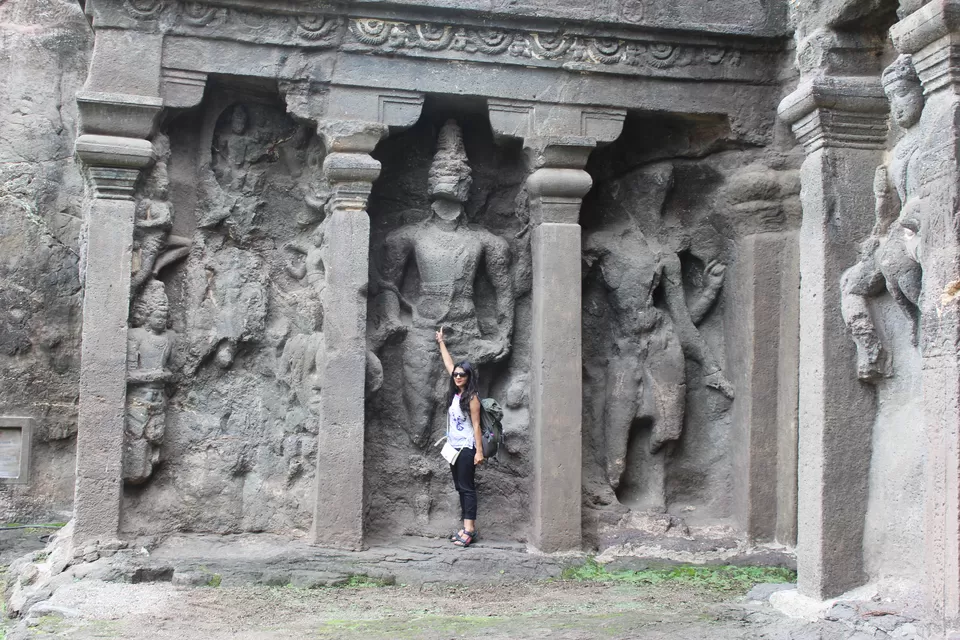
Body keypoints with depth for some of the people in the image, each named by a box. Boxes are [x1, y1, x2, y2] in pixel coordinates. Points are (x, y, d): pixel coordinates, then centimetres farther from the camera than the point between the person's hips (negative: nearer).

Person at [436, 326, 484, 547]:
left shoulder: (472, 397, -11)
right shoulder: (455, 394, 9)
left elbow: (476, 425, -13)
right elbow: (449, 364, 20)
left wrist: (479, 451, -16)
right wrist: (441, 342, 30)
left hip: (467, 448, -8)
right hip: (454, 447, 8)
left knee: (467, 487, -8)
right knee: (460, 487, 7)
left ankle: (469, 529, -8)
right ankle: (468, 527, 10)